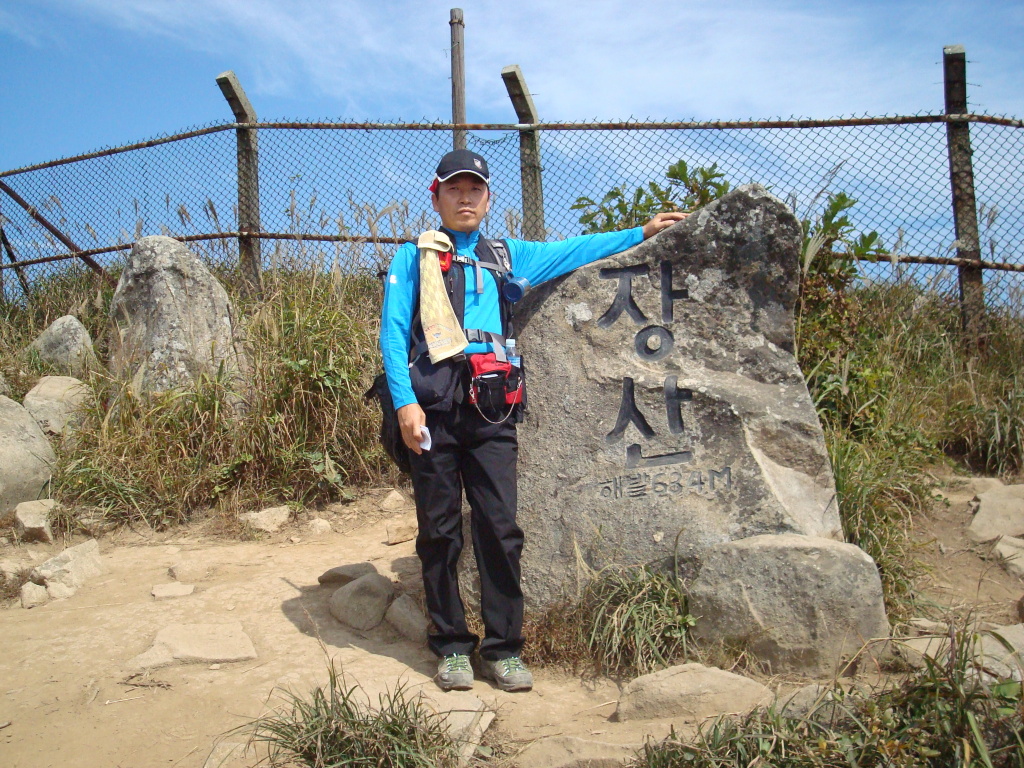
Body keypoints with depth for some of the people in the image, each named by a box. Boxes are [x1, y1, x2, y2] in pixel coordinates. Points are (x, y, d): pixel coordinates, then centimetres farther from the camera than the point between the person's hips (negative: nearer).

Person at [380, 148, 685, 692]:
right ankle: (451, 646, 15)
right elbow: (393, 332, 5)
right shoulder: (412, 259, 14)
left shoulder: (506, 256, 21)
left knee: (500, 529, -3)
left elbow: (573, 253, 24)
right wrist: (405, 402, -8)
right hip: (433, 407, -1)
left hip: (491, 408, 2)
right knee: (439, 532, 3)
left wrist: (641, 233, 20)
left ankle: (503, 648, 8)